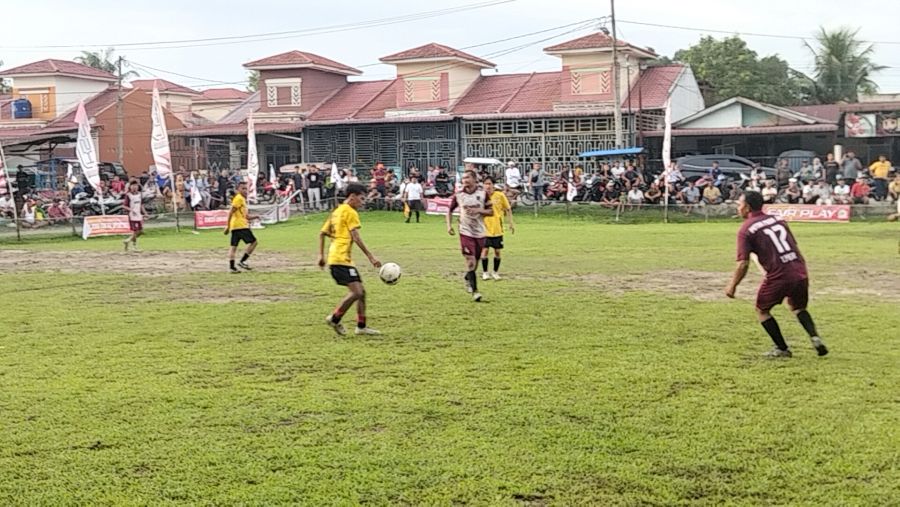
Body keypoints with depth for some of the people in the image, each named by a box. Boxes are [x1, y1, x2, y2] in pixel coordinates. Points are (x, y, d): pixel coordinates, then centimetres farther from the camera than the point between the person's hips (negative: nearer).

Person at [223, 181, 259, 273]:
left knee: (234, 246, 5)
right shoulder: (239, 198, -8)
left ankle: (232, 266, 3)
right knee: (253, 241, -6)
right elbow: (231, 212, -14)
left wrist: (255, 217, 10)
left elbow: (246, 216, 26)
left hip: (235, 227, 9)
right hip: (240, 225, -9)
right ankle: (242, 261, -7)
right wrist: (228, 226, -17)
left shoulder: (243, 199, 22)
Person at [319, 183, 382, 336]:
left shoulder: (336, 212, 20)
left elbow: (322, 233, 21)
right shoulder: (350, 212, -6)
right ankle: (334, 319, -5)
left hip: (334, 259, 10)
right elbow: (356, 237, -14)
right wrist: (370, 256, -15)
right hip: (342, 259, -10)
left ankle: (361, 326, 12)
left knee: (361, 291, 11)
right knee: (356, 292, -14)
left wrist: (321, 255, 22)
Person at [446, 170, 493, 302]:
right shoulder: (458, 195, -1)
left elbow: (491, 212, 1)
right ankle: (474, 291, -12)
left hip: (480, 233, 2)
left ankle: (468, 278, 43)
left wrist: (478, 210, -15)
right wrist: (449, 225, -3)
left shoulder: (482, 194, 0)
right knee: (470, 261, -13)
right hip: (466, 233, -2)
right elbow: (450, 211, 11)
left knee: (475, 261, 13)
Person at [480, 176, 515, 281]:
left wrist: (511, 223, 4)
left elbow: (508, 209, 4)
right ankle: (484, 272, 11)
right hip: (485, 228, 0)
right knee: (485, 249, -4)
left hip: (497, 229, 0)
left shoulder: (500, 195, -5)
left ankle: (495, 272, 20)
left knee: (497, 251, 5)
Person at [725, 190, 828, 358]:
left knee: (762, 310, 17)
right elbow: (794, 246, 18)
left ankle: (782, 349, 16)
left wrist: (732, 285, 1)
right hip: (800, 272, 6)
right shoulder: (777, 220, 16)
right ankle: (815, 338, 8)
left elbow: (743, 263, -9)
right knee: (798, 307, 29)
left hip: (778, 276, -6)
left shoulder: (746, 229, -2)